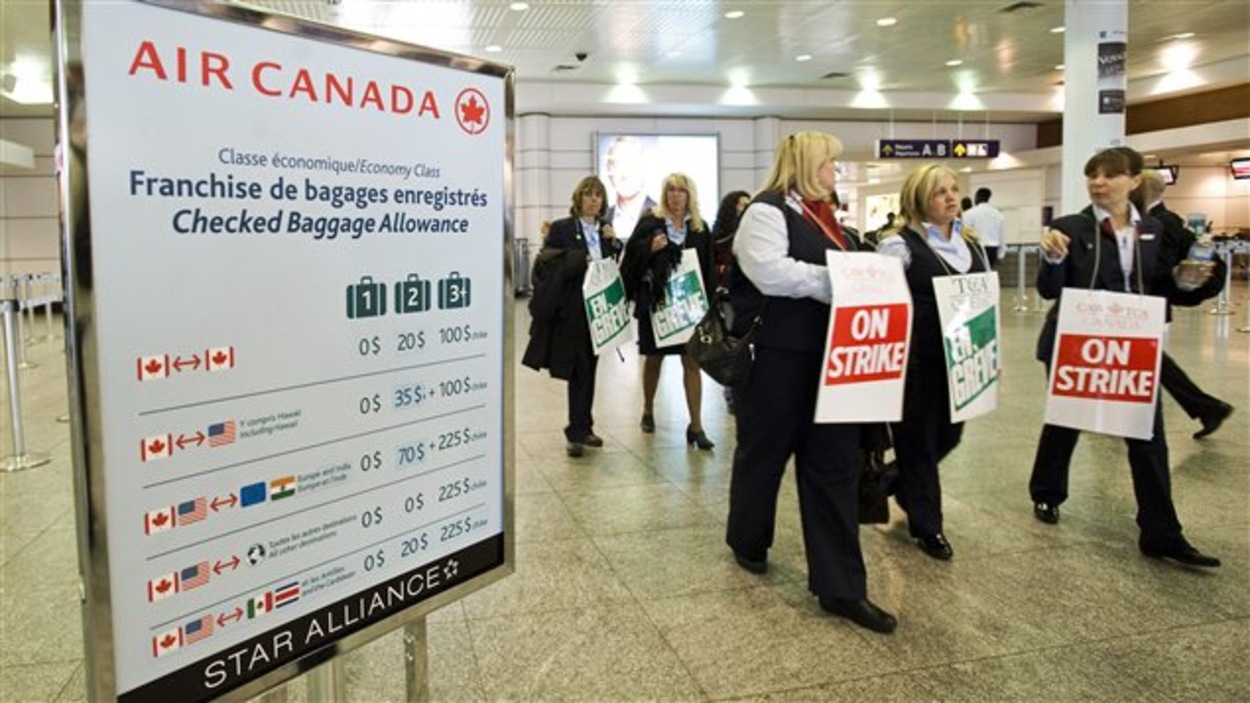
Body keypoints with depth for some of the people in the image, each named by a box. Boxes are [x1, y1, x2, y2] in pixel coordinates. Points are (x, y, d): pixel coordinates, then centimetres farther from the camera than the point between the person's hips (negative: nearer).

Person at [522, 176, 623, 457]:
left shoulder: (607, 231, 14)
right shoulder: (561, 228, -2)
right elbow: (546, 263, -8)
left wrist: (614, 242, -2)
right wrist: (580, 260, -17)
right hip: (572, 310, -5)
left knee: (589, 368, 11)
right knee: (579, 369, -5)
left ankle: (583, 428, 21)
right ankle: (576, 433, 2)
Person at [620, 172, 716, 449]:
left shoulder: (700, 228, 7)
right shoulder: (650, 222, 0)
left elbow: (708, 268, 6)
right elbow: (632, 256, -3)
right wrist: (650, 248, -21)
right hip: (655, 300, -1)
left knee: (692, 361, -3)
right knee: (653, 358, 12)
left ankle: (696, 426, -1)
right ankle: (648, 412, 32)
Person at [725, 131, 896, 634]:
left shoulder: (822, 216, 18)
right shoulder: (766, 210, -9)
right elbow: (769, 271, -24)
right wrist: (833, 280, -19)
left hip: (827, 356, 8)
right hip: (778, 356, -8)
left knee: (835, 463, 4)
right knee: (765, 452, 10)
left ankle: (840, 587, 9)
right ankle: (747, 542, 35)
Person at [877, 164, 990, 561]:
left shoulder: (971, 243, 11)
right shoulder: (900, 244, -10)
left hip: (960, 358, 7)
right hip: (918, 359, -7)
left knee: (948, 435, 15)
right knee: (918, 439, 5)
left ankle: (895, 483, 40)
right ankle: (927, 526, 19)